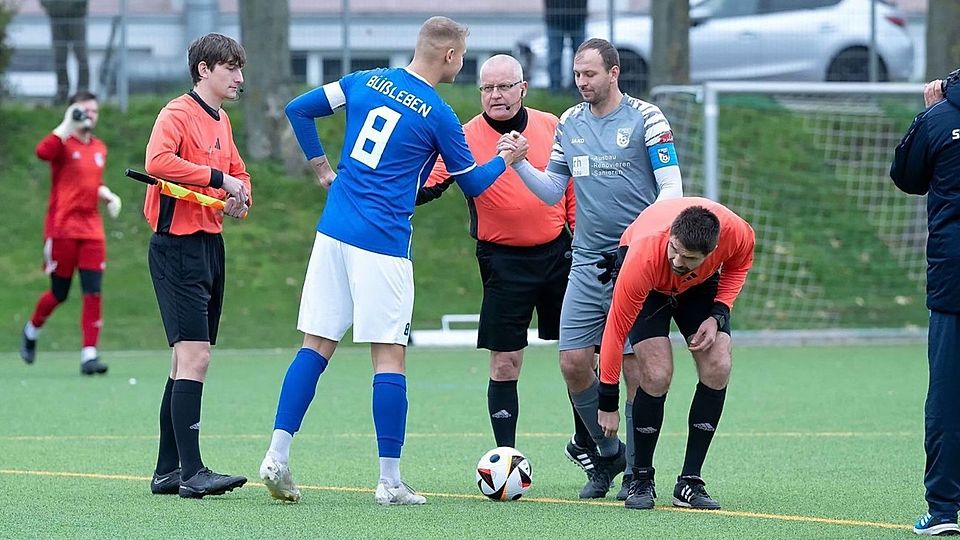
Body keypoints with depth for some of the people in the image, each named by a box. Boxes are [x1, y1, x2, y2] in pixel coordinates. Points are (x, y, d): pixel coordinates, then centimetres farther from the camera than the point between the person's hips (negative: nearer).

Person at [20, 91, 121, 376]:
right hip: (62, 229, -5)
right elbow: (43, 151, -31)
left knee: (93, 292, -6)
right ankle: (31, 330, 32)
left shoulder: (100, 149, 14)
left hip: (91, 231, 5)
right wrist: (69, 124, -30)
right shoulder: (63, 143, -6)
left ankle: (89, 355, -6)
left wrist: (107, 195, 11)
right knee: (59, 293, 3)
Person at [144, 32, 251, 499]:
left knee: (188, 360, 11)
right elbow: (158, 161, -28)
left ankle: (168, 471, 17)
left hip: (210, 245, 10)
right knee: (194, 356, -16)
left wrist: (240, 194, 6)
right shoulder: (178, 114, -10)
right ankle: (191, 473, -18)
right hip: (178, 246, -10)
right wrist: (217, 177, -24)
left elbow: (238, 172, 29)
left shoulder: (221, 122, 17)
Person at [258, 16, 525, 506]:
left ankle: (277, 456, 2)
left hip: (333, 230, 5)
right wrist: (505, 158, 22)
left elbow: (298, 110, 10)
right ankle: (390, 482, -1)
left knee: (316, 347, 9)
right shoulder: (439, 116, -6)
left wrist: (321, 167, 17)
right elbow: (472, 184, 6)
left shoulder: (366, 81, 8)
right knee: (390, 357, -1)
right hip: (383, 245, -5)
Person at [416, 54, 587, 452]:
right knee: (504, 365, -2)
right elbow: (427, 187, -14)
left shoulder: (551, 127, 4)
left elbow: (573, 188, 12)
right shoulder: (466, 138, -7)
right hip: (503, 261, -3)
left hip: (558, 252, 3)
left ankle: (590, 442, 25)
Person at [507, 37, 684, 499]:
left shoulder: (646, 119, -5)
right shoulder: (569, 123, 12)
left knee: (634, 365, -5)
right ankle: (607, 452, 19)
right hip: (587, 263, 5)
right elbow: (552, 192, 17)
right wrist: (520, 164, 0)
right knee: (573, 361, -1)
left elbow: (671, 187, -7)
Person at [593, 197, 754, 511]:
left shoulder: (738, 234, -35)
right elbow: (616, 329, -32)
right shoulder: (643, 257, -42)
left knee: (718, 367, -14)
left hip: (701, 284, 3)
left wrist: (717, 316, -19)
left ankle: (689, 483, -4)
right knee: (657, 374, -21)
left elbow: (739, 263, -6)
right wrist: (608, 404, -25)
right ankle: (641, 481, -1)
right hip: (650, 285, -3)